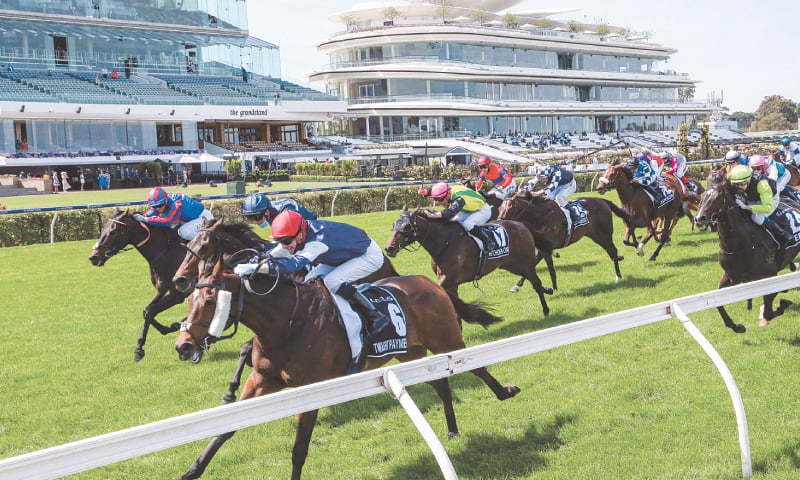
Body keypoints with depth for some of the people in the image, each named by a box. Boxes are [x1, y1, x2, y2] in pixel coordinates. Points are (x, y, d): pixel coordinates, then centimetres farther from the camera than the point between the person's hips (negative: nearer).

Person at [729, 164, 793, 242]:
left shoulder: (761, 184, -41)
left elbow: (768, 207, -44)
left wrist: (746, 207, -48)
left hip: (770, 200, -7)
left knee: (757, 218, -29)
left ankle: (783, 234, -14)